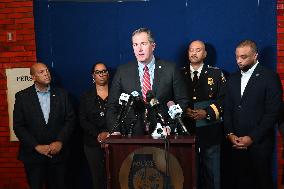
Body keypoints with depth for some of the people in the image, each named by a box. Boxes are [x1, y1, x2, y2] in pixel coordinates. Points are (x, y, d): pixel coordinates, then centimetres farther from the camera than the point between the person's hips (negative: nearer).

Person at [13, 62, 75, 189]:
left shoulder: (61, 94, 3)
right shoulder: (22, 97, -1)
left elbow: (70, 119, 3)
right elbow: (18, 126, -4)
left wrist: (60, 142, -9)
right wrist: (36, 146, -11)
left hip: (57, 153, 1)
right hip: (33, 154, -1)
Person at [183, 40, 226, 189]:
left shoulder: (216, 74, 6)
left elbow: (223, 99, 0)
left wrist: (207, 113, -13)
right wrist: (183, 110, -10)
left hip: (210, 131, -1)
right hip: (187, 129, 1)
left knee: (212, 171, 5)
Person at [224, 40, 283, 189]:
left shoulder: (270, 77, -4)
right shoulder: (233, 79, 13)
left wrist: (252, 138, -13)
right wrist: (230, 134, -1)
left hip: (259, 143, -4)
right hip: (236, 143, 4)